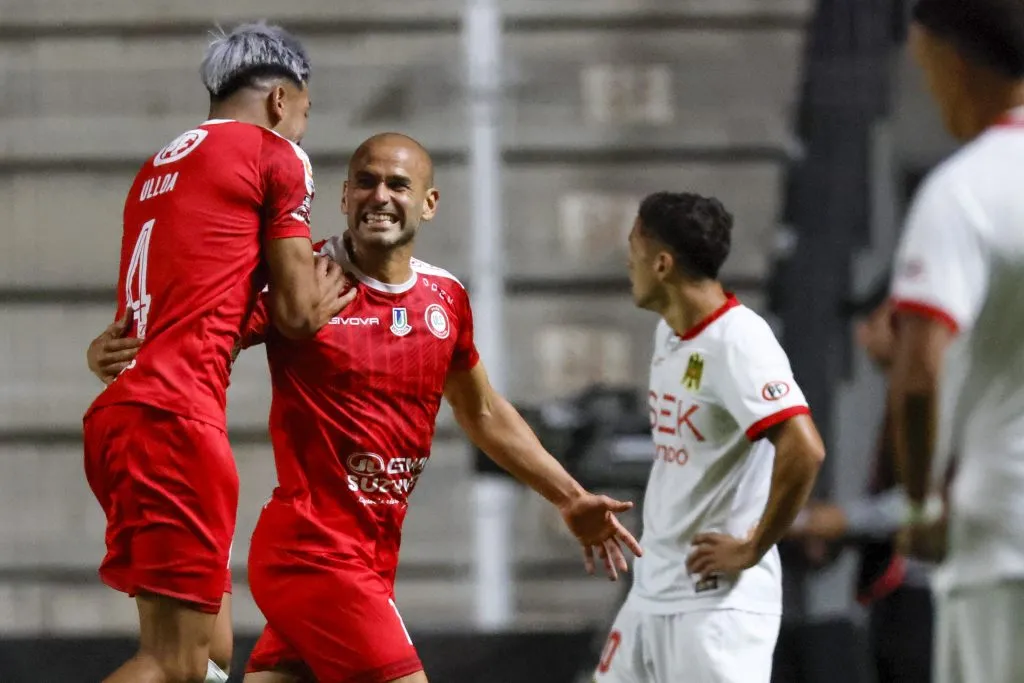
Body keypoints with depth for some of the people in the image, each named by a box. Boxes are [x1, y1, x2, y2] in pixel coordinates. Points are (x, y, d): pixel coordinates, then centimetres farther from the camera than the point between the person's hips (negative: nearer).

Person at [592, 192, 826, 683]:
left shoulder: (738, 341, -19)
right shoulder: (669, 334, 11)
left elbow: (804, 449, -30)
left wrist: (752, 548, -21)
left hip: (718, 596, -10)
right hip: (652, 590, 10)